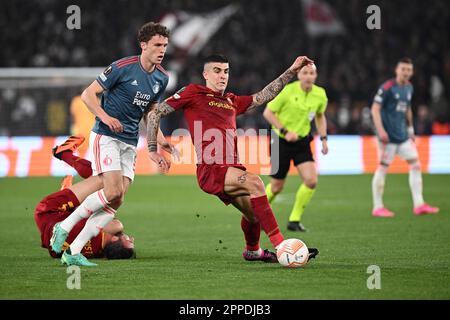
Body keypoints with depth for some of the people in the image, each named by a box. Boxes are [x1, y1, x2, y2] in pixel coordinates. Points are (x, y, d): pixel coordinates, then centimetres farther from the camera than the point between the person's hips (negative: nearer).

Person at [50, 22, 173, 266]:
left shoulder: (162, 78, 8)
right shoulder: (122, 67, -12)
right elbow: (88, 94, -8)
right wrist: (105, 117, -23)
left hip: (130, 143, 7)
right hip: (106, 136, -7)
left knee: (116, 202, -6)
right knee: (112, 192, -22)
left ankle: (73, 252, -2)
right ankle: (64, 226, -4)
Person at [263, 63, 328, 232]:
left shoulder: (320, 95, -4)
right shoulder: (288, 90, -17)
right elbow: (268, 112, -11)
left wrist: (323, 138, 6)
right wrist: (285, 131, -19)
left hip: (302, 142, 4)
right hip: (282, 142, -4)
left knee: (311, 181, -15)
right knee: (277, 187, 4)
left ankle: (294, 220, 1)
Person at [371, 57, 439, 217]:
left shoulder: (409, 88, 11)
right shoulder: (387, 87, -12)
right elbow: (375, 109, -14)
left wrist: (410, 128, 23)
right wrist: (381, 130, -22)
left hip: (403, 135, 8)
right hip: (388, 136, -8)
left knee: (415, 165, 3)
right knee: (383, 168, -3)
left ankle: (419, 204, 5)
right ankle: (378, 207, 4)